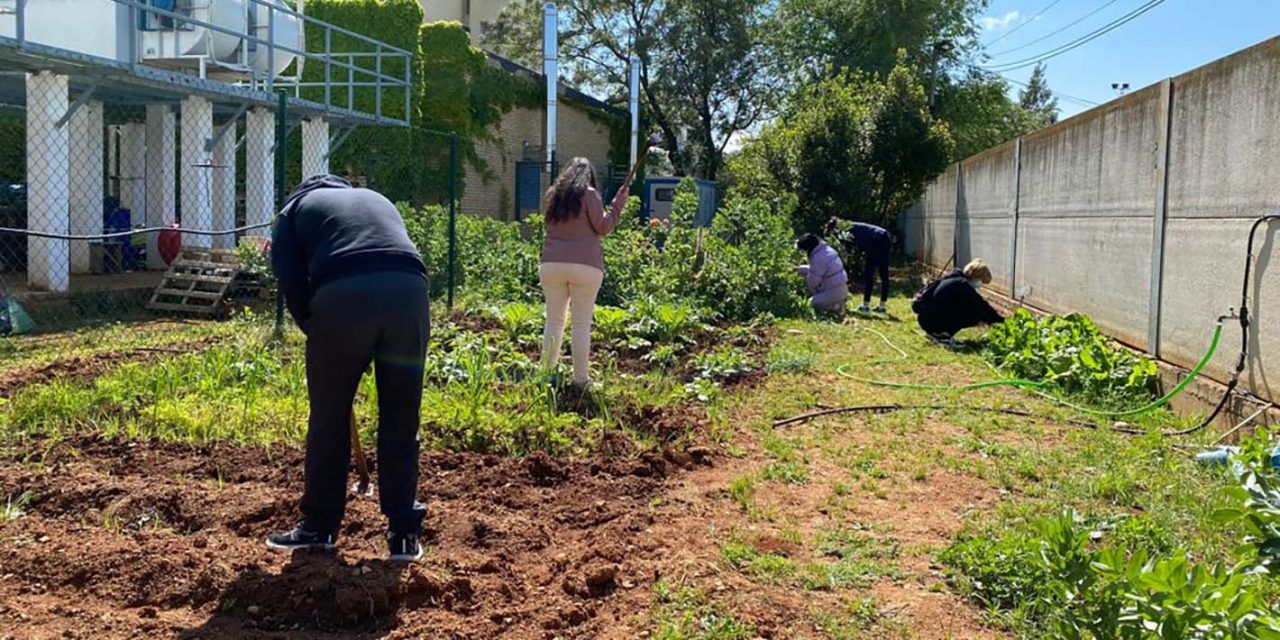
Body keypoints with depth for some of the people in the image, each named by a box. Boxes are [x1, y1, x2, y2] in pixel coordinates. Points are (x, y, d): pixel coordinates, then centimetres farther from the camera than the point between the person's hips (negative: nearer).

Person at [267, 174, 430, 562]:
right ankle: (404, 534, 17)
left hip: (342, 296, -2)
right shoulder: (377, 199, 37)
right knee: (401, 419, 12)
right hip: (410, 291, 3)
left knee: (329, 416, 13)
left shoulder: (297, 207, 27)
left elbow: (290, 280, 13)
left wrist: (315, 331, 26)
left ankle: (319, 528, 25)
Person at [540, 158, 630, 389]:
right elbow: (602, 228, -1)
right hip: (585, 266, -4)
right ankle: (580, 379, 3)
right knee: (582, 324, 2)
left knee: (554, 321, 12)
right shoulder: (589, 194, 1)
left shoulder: (551, 195, 15)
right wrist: (618, 203, 7)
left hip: (552, 264, 4)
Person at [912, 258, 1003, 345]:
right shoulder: (962, 285, -13)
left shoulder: (954, 278, 15)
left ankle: (936, 333, 13)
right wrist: (1001, 320, 1)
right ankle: (941, 336, -9)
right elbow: (981, 305, -9)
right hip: (932, 322, -9)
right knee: (975, 313, -9)